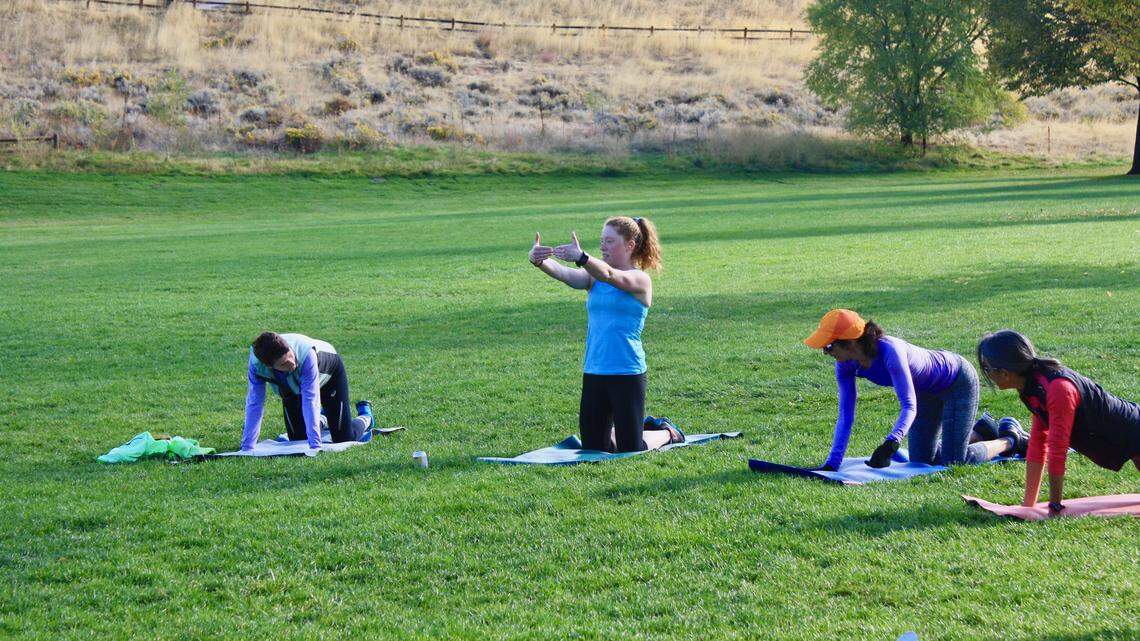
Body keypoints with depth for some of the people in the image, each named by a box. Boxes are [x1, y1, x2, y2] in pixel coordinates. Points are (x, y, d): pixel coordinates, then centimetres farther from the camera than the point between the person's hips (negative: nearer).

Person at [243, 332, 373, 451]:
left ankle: (365, 417, 30)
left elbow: (310, 400, -46)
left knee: (344, 439, -4)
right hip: (292, 388, 3)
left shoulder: (306, 354, -46)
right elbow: (254, 403, -31)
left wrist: (315, 445, -49)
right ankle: (321, 419, 36)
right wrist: (246, 447, -34)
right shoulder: (255, 363, -36)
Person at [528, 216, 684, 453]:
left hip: (627, 373, -6)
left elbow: (610, 275, -27)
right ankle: (634, 427, 39)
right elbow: (565, 274, -10)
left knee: (630, 450, 0)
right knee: (593, 448, 12)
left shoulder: (640, 279, -6)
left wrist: (581, 257, -45)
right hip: (593, 373, 6)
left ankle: (666, 433, 31)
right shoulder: (595, 277, 9)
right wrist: (539, 261, -31)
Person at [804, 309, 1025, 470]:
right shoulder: (846, 365, -19)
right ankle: (981, 433, 34)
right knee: (922, 460, 13)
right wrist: (832, 464, -20)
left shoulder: (889, 351, -40)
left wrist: (889, 444, -57)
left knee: (953, 462, -8)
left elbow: (909, 406, -43)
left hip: (958, 380, -7)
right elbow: (846, 417, -15)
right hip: (928, 390, 8)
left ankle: (1010, 439, 17)